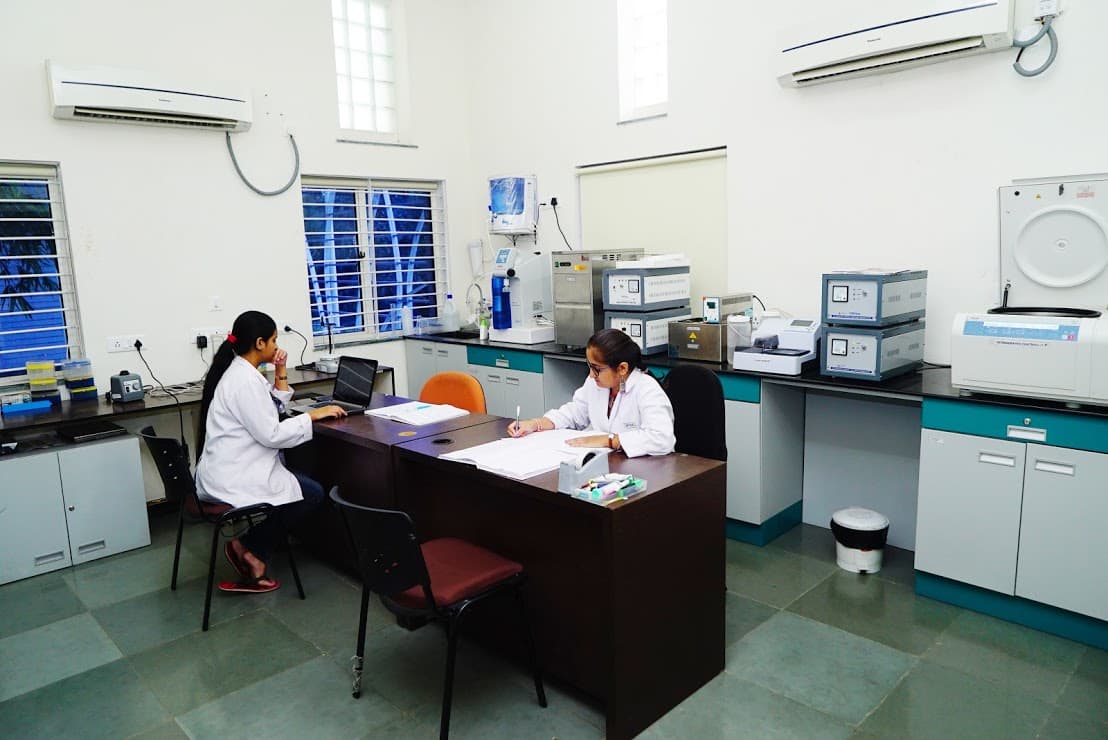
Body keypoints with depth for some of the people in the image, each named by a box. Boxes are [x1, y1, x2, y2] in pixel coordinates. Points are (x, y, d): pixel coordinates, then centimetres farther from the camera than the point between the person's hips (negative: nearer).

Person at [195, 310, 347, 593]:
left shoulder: (240, 371, 10)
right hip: (233, 478, -10)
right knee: (312, 493, 0)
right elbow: (271, 434, -23)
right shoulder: (245, 380, -22)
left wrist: (281, 373, 7)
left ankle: (251, 551, 13)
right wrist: (314, 415, -15)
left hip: (227, 471, 10)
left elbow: (273, 408, 19)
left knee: (301, 483, 18)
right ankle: (249, 548, 5)